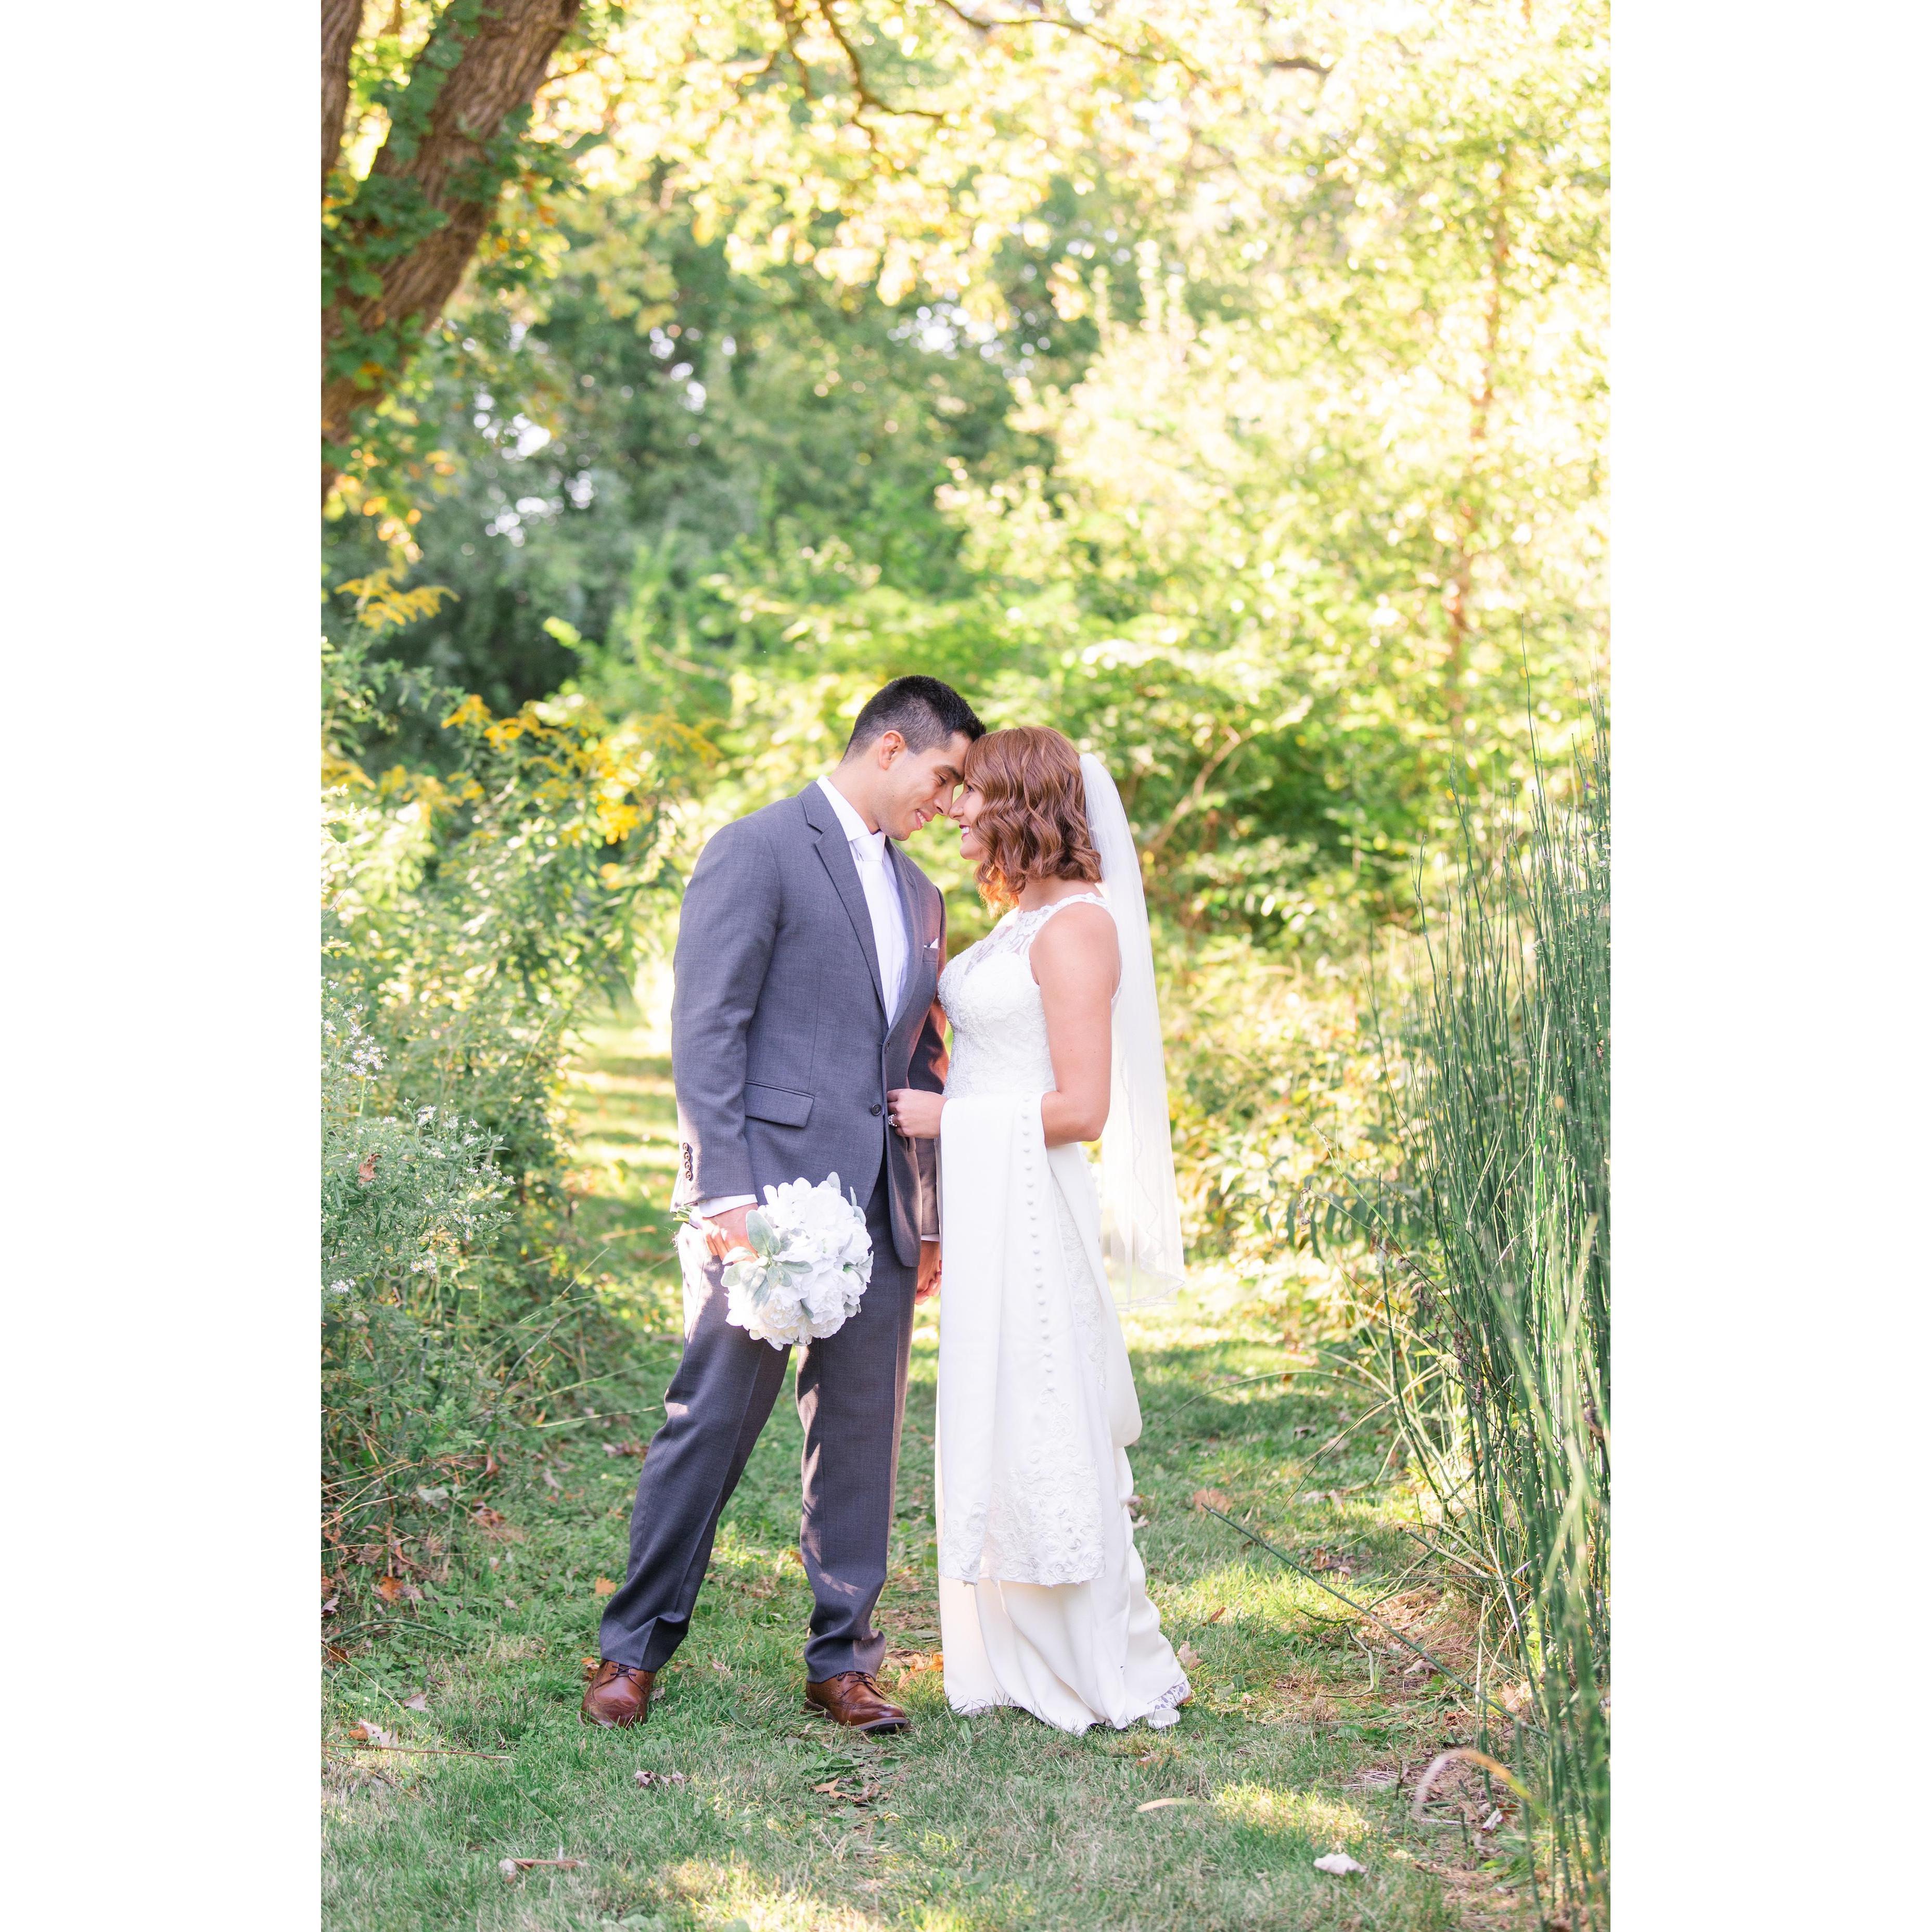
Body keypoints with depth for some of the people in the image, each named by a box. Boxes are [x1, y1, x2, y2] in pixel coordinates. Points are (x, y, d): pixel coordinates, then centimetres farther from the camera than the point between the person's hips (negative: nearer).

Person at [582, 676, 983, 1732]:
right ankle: (634, 1649, 11)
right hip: (769, 1195, -7)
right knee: (711, 1422, -2)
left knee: (862, 1435, 9)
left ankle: (843, 1657, 19)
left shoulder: (918, 893, 20)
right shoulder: (758, 852, -5)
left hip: (879, 1208, 7)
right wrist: (728, 1193, -18)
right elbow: (706, 1031, -11)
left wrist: (931, 1214, 17)